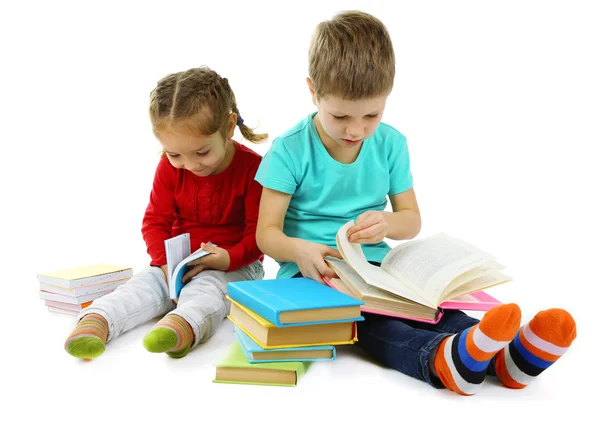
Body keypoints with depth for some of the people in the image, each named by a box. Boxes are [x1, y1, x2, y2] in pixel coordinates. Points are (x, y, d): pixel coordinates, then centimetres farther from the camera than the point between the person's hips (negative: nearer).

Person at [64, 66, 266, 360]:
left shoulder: (252, 167, -14)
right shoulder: (169, 168, -1)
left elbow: (260, 231, -13)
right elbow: (155, 221, 3)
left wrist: (230, 258, -32)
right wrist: (166, 261, -16)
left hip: (235, 265, -4)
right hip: (178, 262, 5)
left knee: (208, 285, -36)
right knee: (146, 283, -22)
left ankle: (186, 324, -65)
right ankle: (96, 321, -44)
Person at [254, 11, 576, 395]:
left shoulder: (391, 145, 4)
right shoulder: (289, 151, -8)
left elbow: (412, 219, 8)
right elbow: (267, 233, -8)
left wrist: (387, 224, -18)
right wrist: (300, 250, -32)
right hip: (313, 272, -4)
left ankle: (508, 355, -47)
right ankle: (440, 359, -61)